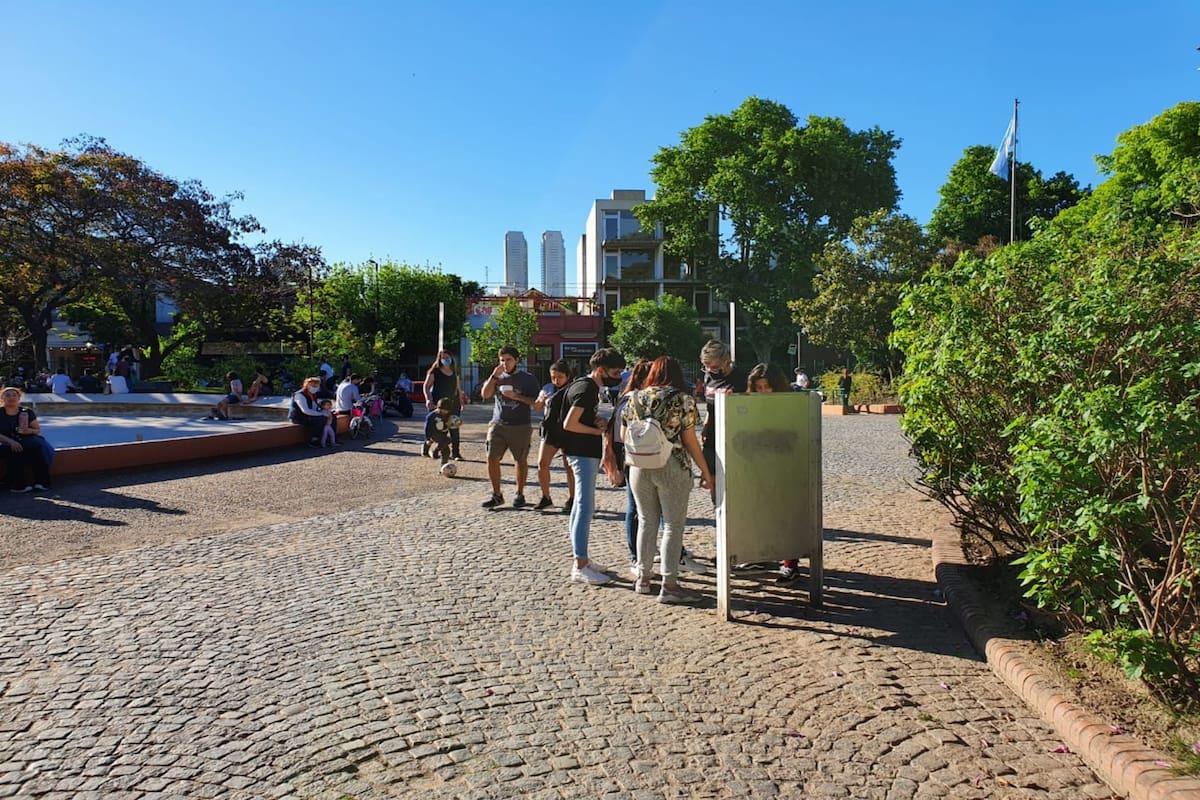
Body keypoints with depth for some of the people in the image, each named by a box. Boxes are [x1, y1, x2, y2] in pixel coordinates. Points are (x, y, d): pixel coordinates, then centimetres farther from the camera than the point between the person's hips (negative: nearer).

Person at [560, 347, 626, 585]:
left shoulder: (588, 386, 14)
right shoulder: (586, 388, -17)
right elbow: (569, 424, -24)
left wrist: (599, 422, 4)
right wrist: (597, 430, -12)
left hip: (587, 453, 11)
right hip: (582, 454, -11)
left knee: (581, 505, 15)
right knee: (586, 508, -8)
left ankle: (580, 559, 24)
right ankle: (580, 566, -4)